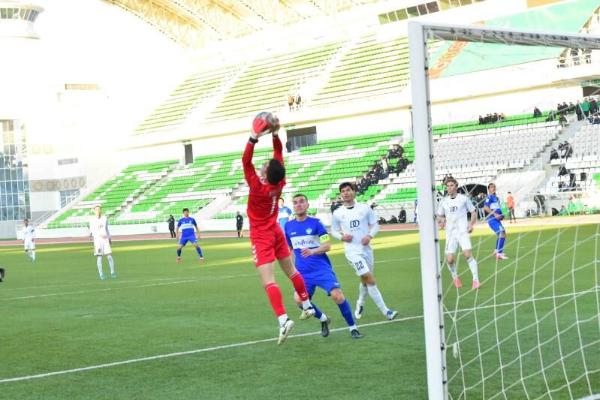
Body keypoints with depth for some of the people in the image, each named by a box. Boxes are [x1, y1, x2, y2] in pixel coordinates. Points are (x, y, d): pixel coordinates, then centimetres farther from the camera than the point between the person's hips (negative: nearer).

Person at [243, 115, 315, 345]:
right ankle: (307, 306, 34)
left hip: (261, 237, -7)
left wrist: (254, 137, -30)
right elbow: (279, 155, 2)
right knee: (291, 271, 22)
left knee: (268, 282, -14)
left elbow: (246, 161, -28)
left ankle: (283, 320, -28)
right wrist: (275, 134, -5)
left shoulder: (257, 187, -25)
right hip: (276, 232, 7)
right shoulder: (279, 183, -10)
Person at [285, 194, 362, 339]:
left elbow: (327, 246, -9)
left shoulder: (316, 223, -3)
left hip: (322, 268, -3)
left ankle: (352, 327, 0)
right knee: (299, 300, -13)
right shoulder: (289, 226, 8)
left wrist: (312, 251, -26)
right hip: (303, 272, 4)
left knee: (337, 295, -19)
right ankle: (323, 319, 16)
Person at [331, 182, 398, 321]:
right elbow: (333, 231, 11)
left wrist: (370, 236, -13)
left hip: (366, 248, 3)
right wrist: (341, 237, -10)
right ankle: (385, 311, -12)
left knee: (365, 281, 15)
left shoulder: (365, 208, 2)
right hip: (352, 250, -3)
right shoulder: (338, 213, 1)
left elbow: (375, 225, 6)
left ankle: (360, 305, 43)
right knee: (370, 279, -15)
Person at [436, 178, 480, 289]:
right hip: (450, 233, 3)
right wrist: (440, 221, -8)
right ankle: (455, 278, 23)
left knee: (468, 254, -19)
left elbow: (473, 212, 9)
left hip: (463, 231, -3)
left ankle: (476, 280, -12)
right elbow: (440, 216, 16)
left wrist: (471, 225, -7)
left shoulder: (464, 198, 1)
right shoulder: (443, 201, 8)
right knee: (449, 259, -4)